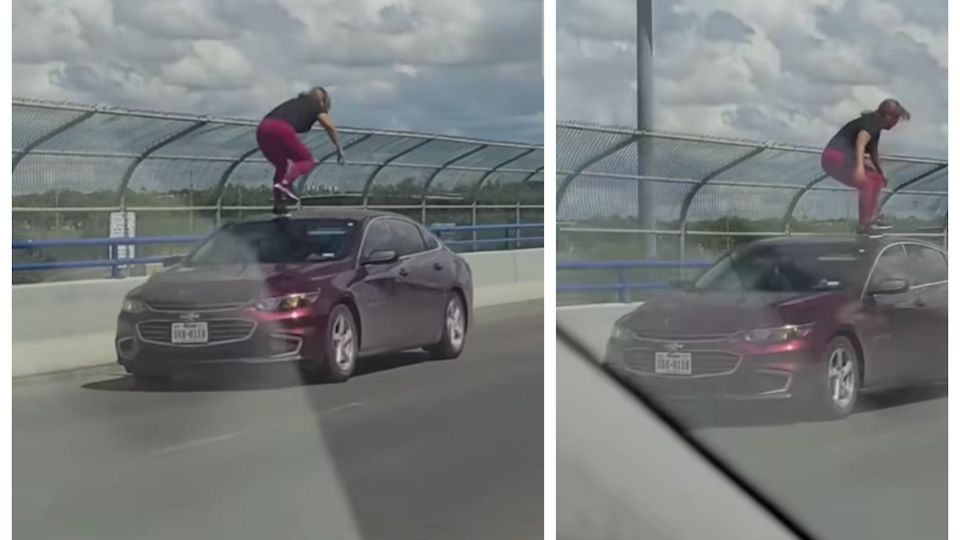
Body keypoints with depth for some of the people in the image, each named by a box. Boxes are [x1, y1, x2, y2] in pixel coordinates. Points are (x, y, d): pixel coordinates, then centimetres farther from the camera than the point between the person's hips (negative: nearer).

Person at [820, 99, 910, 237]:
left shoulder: (875, 126, 14)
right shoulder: (870, 124, -17)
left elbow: (873, 151, 31)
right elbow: (860, 144, -38)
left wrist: (881, 172, 40)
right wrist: (859, 166, -53)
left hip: (842, 159, 11)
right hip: (835, 158, -11)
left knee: (877, 179, 17)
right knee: (866, 184, -24)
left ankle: (871, 218, 15)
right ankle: (863, 225, -20)